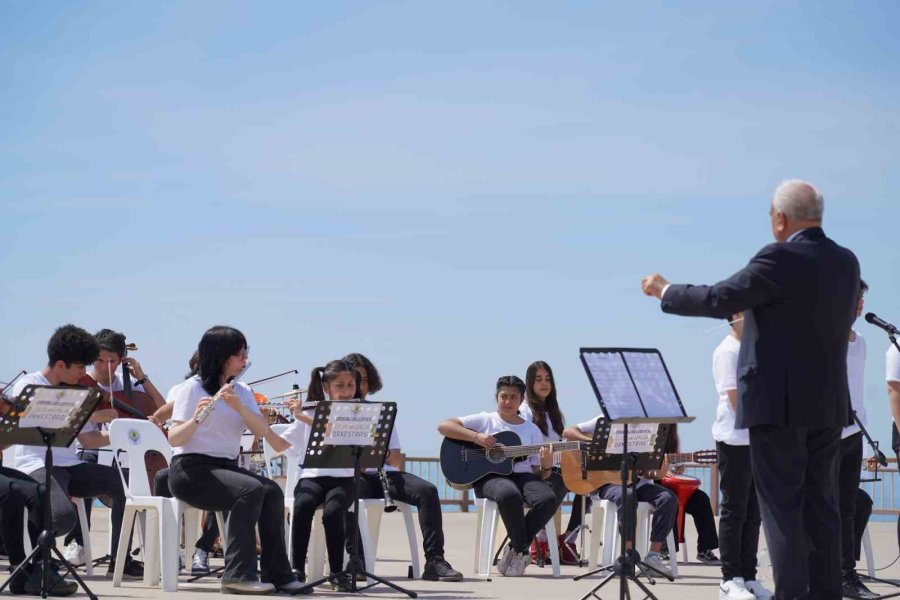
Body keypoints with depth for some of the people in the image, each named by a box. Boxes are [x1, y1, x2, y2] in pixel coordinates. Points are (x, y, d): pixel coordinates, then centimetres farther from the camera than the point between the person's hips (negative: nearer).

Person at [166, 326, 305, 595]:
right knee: (251, 489, -30)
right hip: (191, 471, -6)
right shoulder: (192, 388, -4)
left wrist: (238, 406, -18)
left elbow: (263, 431, -2)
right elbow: (173, 439, -13)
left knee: (272, 491, -22)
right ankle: (238, 574, -28)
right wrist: (196, 419, -32)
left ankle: (276, 573, -19)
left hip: (226, 467, 6)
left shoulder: (242, 391, 13)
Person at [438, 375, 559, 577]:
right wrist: (476, 437, -11)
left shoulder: (532, 430, 19)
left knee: (548, 499, -31)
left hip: (522, 475, 3)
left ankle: (515, 550, -13)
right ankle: (521, 550, -19)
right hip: (489, 476, -3)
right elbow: (443, 426, 0)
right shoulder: (485, 420, 11)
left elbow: (538, 473, 16)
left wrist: (546, 466, -9)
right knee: (509, 495, -41)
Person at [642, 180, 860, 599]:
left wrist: (663, 292, -2)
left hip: (779, 403, -7)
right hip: (828, 405, 7)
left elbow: (719, 300, -16)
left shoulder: (780, 260, -15)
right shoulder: (847, 262, 8)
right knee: (821, 505, 11)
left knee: (782, 506, -3)